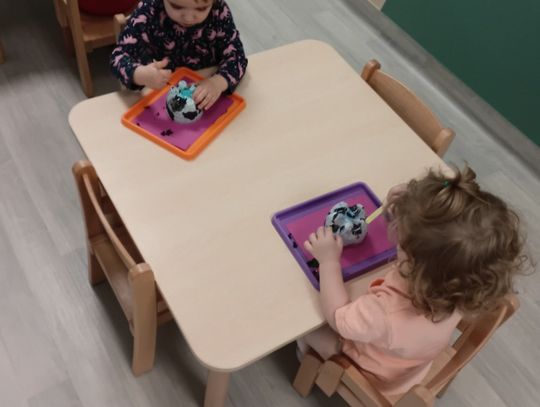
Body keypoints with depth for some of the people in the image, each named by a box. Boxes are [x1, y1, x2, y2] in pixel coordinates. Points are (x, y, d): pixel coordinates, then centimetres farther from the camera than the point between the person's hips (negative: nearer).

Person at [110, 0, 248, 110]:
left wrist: (219, 82, -33)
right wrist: (140, 75, -40)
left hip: (207, 97, 0)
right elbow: (119, 55, -18)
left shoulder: (220, 12, -14)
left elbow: (235, 55, -11)